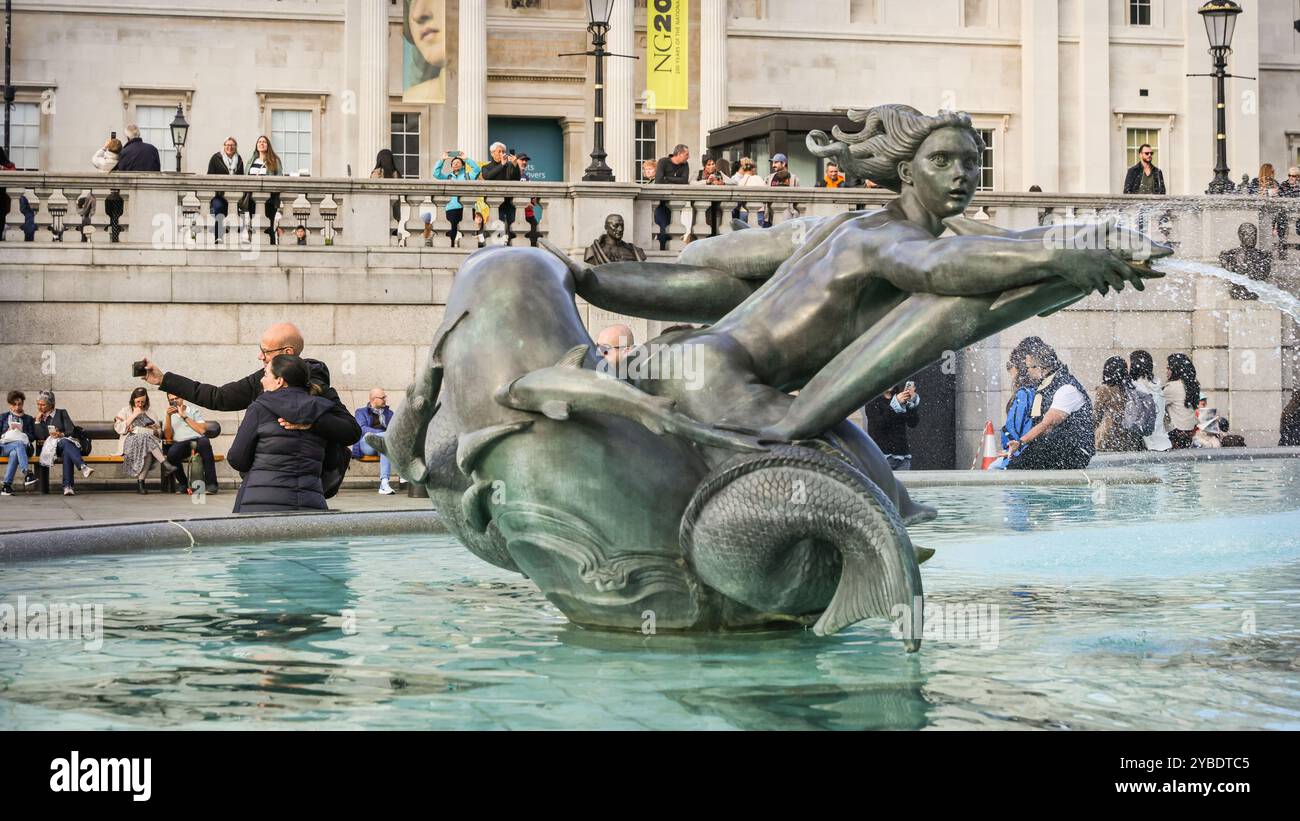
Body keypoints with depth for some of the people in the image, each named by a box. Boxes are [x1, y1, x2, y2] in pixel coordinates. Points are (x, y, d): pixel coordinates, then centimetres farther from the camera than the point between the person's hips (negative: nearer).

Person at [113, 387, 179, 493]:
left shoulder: (150, 413, 26)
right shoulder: (125, 411, 19)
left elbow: (159, 432, 24)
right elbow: (118, 428, 2)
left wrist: (154, 430, 0)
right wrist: (134, 415, 0)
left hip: (149, 439, 2)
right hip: (130, 441, -2)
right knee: (146, 439, -37)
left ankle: (140, 482, -39)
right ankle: (165, 464, -44)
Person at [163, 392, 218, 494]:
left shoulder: (194, 410, 15)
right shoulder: (168, 416, 21)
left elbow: (202, 430, -3)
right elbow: (168, 436, 6)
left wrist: (184, 416, -4)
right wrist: (168, 416, -2)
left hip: (197, 440, -1)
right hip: (180, 444, 1)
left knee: (204, 442, -37)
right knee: (171, 454, -34)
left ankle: (211, 484, -36)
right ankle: (183, 484, -9)